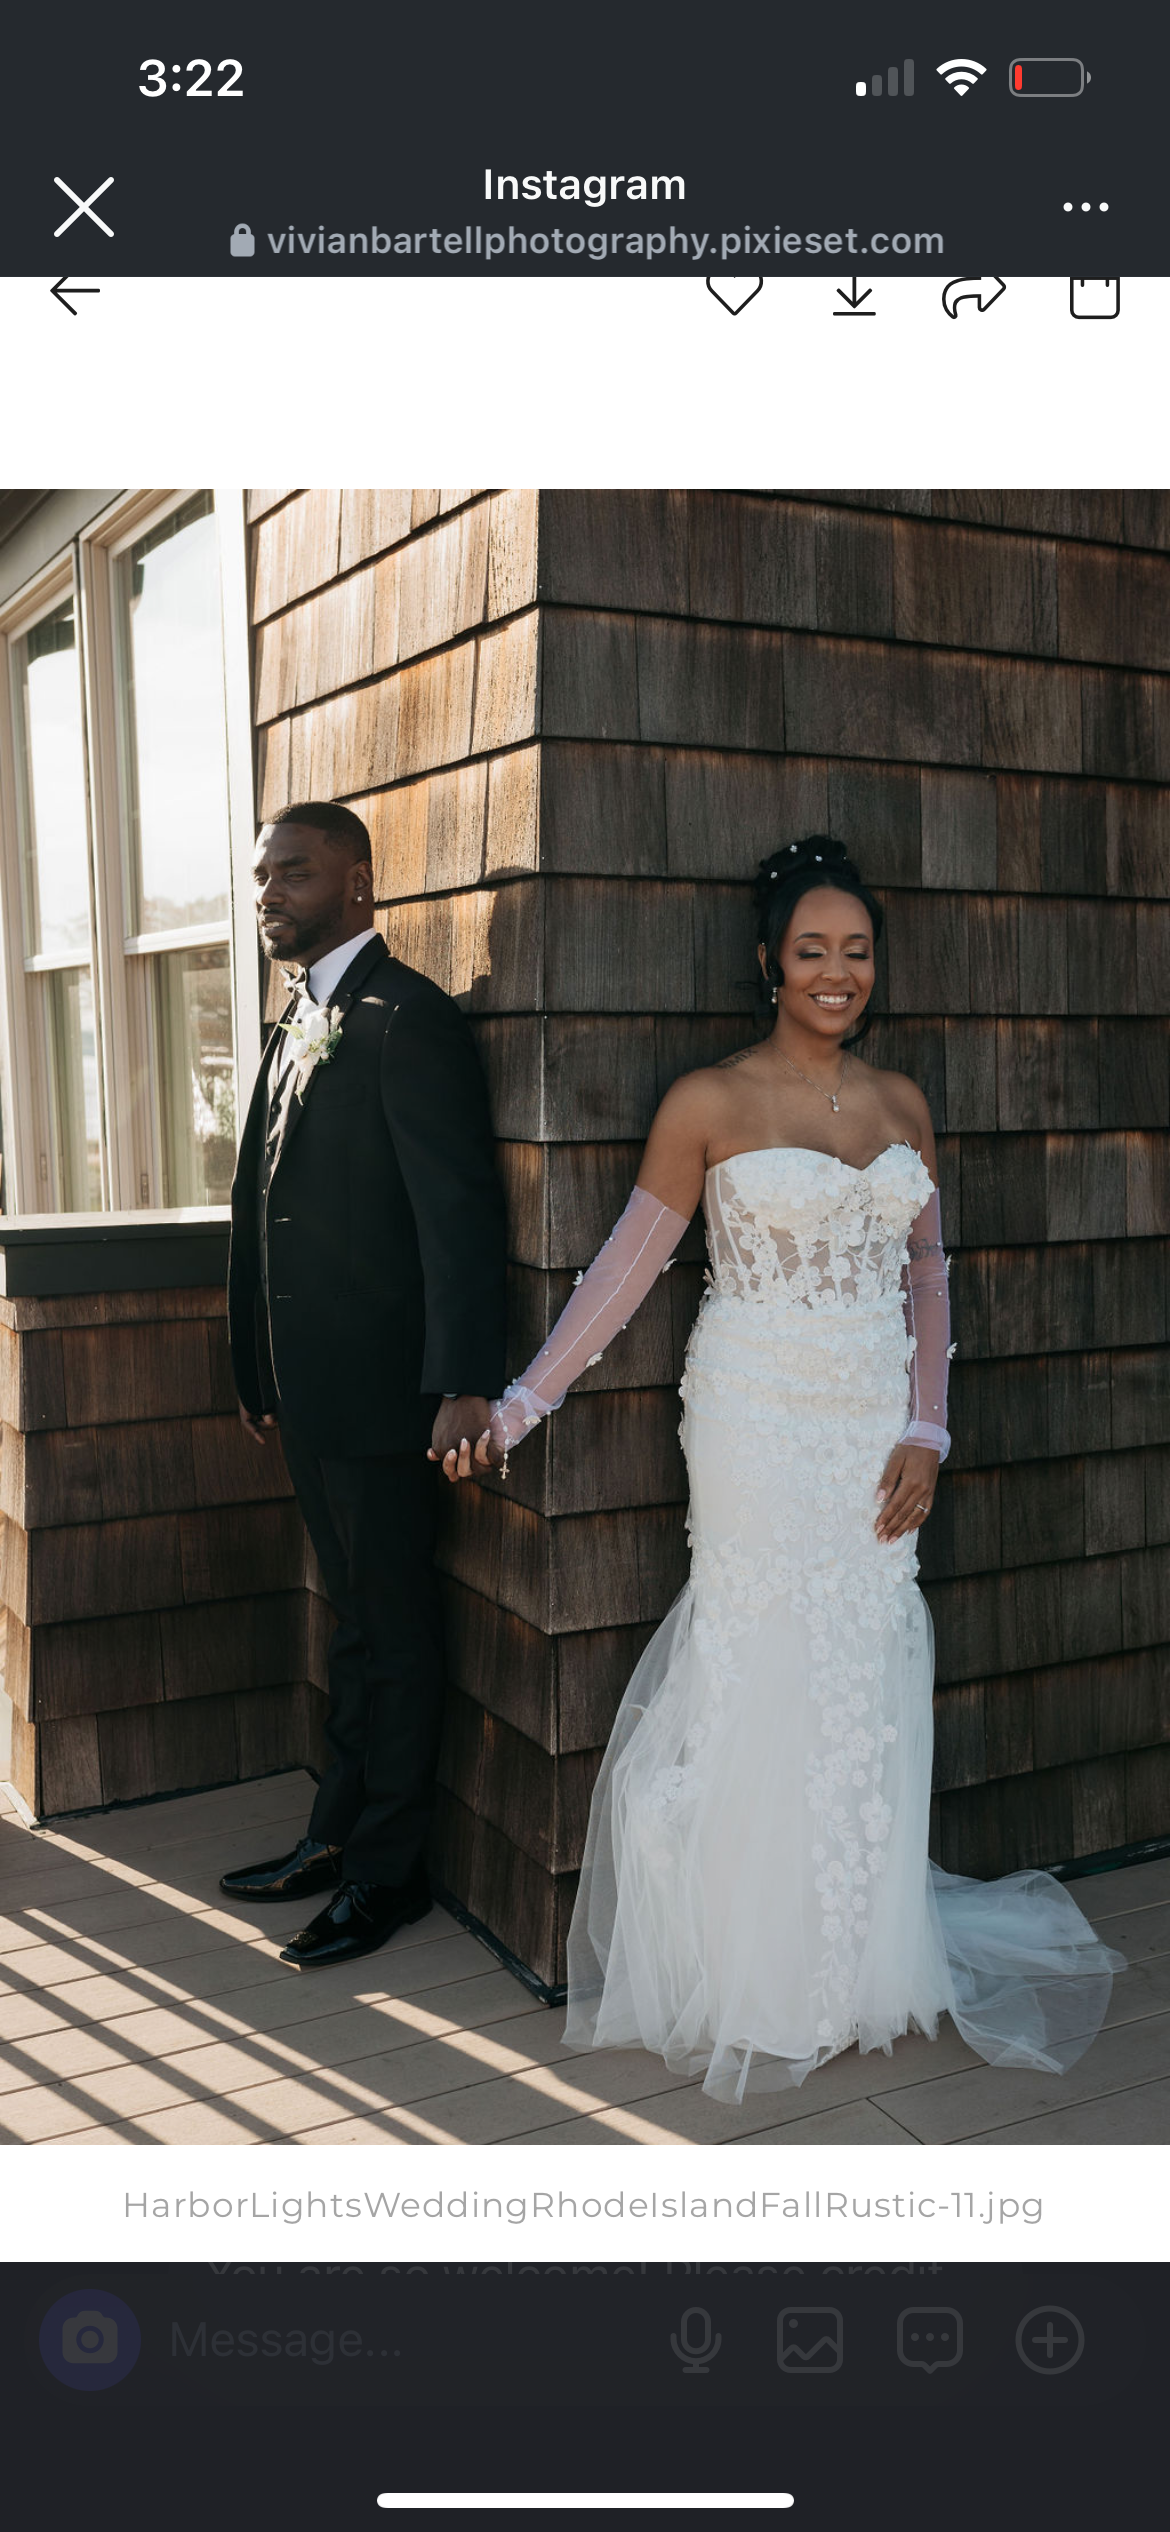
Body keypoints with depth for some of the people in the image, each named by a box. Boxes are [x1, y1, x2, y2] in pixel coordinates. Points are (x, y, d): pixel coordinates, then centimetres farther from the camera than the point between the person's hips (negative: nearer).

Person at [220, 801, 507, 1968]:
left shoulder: (408, 1020, -13)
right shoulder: (297, 1020, 14)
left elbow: (458, 1207, -20)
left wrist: (465, 1381, -25)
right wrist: (258, 1371, 17)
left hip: (376, 1387, -9)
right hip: (307, 1388, 9)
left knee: (393, 1631, 5)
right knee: (355, 1621, 19)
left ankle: (388, 1868, 19)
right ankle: (337, 1836, 33)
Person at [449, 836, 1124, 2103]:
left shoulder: (901, 1103, 8)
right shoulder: (710, 1103, -5)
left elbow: (925, 1277, 11)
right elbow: (623, 1266, -4)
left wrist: (925, 1431, 1)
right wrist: (518, 1406, -8)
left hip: (877, 1426, 4)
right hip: (759, 1419, -4)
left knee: (870, 1681, 9)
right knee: (764, 1676, 1)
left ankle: (858, 1960, 27)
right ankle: (756, 1982, 19)